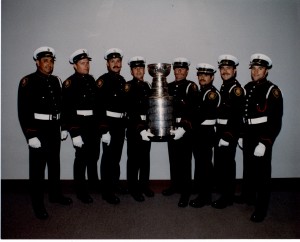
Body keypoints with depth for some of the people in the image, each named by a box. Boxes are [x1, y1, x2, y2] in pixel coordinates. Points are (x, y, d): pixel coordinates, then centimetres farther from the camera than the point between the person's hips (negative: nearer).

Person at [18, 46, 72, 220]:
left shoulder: (56, 81, 9)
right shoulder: (28, 82, -9)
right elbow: (23, 111, -14)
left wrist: (63, 127, 10)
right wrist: (30, 135, -18)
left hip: (54, 129, 6)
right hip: (38, 130, -6)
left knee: (55, 163, 18)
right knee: (38, 166, 3)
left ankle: (56, 194, 35)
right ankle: (38, 203, 17)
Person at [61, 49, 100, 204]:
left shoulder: (91, 80, 9)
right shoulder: (70, 83, -11)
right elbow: (67, 110, -16)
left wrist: (99, 123, 11)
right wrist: (74, 133, -19)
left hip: (93, 122, 7)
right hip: (79, 124, -6)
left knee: (94, 154, 18)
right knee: (82, 156, 1)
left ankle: (94, 181, 40)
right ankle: (81, 191, 17)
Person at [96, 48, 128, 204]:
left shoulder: (122, 81, 13)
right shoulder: (103, 80, -11)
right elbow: (99, 106, -18)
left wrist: (125, 125, 15)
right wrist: (104, 130, -22)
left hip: (120, 123, 8)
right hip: (109, 123, -7)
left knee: (117, 156, 17)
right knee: (108, 157, -1)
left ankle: (115, 183, 33)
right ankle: (107, 191, 10)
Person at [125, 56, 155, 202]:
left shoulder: (147, 86, 11)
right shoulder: (128, 87, -9)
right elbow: (131, 112, -17)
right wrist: (140, 128, -25)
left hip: (147, 127, 6)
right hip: (134, 128, -6)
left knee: (145, 158, 15)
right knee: (134, 160, 2)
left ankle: (144, 185, 30)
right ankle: (134, 189, 17)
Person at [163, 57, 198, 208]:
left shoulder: (191, 87, -5)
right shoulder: (169, 86, 13)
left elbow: (192, 110, -15)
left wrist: (183, 128, -23)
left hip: (185, 129, -5)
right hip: (171, 128, 5)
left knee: (184, 161, -1)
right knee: (173, 159, 14)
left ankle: (185, 192, 9)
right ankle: (175, 185, 31)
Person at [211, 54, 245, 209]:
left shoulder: (237, 89, -12)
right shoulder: (223, 87, 14)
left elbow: (236, 116, -19)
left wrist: (228, 137, -22)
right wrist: (220, 134, 12)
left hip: (230, 133, -8)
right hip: (220, 131, 8)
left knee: (227, 164, 1)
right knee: (219, 163, 14)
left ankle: (227, 197, 15)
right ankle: (224, 192, 30)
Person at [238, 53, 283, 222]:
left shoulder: (273, 91, -12)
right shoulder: (247, 87, 9)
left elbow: (276, 121, -17)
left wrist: (264, 143, -21)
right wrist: (241, 135, 13)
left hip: (262, 138, -6)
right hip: (248, 136, 7)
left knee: (262, 172, 1)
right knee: (248, 168, 19)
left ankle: (261, 208, 13)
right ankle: (248, 196, 38)